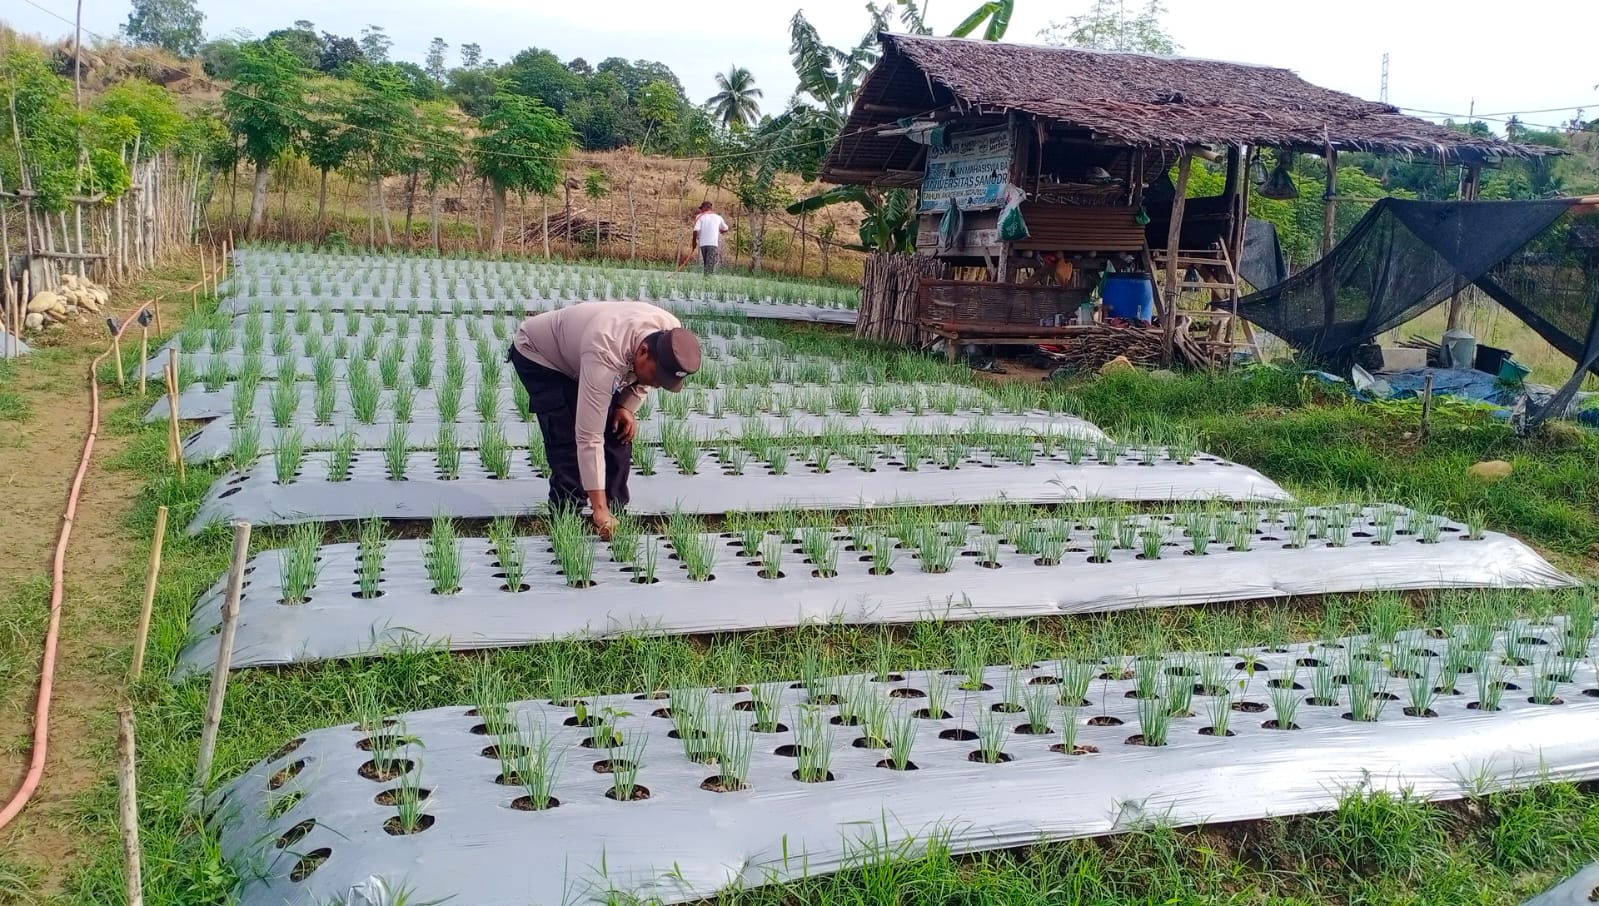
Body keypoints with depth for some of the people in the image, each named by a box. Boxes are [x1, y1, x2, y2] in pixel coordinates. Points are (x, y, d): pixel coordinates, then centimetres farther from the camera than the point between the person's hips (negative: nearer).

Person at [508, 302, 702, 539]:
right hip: (538, 355, -6)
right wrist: (599, 508, -42)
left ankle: (615, 514, 8)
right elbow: (589, 437, -43)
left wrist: (628, 406, -15)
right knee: (568, 441, -19)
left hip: (576, 353, 7)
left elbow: (640, 377, 2)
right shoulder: (604, 355, -46)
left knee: (618, 434, -4)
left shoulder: (672, 337, -25)